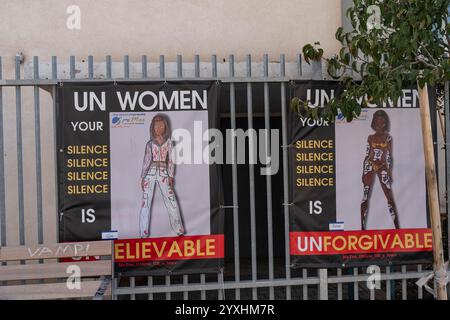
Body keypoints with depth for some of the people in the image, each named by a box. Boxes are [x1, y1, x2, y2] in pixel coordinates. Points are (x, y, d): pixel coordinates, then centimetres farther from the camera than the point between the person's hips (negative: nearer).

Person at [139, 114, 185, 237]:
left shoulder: (168, 141, 7)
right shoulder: (150, 143, 7)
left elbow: (171, 159, 5)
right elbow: (146, 160, 7)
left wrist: (171, 176, 0)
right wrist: (143, 177, 3)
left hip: (163, 173, 0)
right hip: (150, 172, 0)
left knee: (171, 200, -4)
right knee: (146, 201, -1)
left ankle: (179, 230, 3)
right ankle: (144, 233, 3)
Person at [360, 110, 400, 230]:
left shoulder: (388, 137, 7)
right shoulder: (370, 137, 10)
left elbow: (389, 156, 6)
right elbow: (367, 155, 10)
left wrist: (390, 171, -1)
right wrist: (363, 172, 6)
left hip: (382, 167, -1)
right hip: (370, 166, 1)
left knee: (389, 196, -5)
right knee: (366, 196, -1)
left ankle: (397, 226, -3)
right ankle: (362, 226, 1)